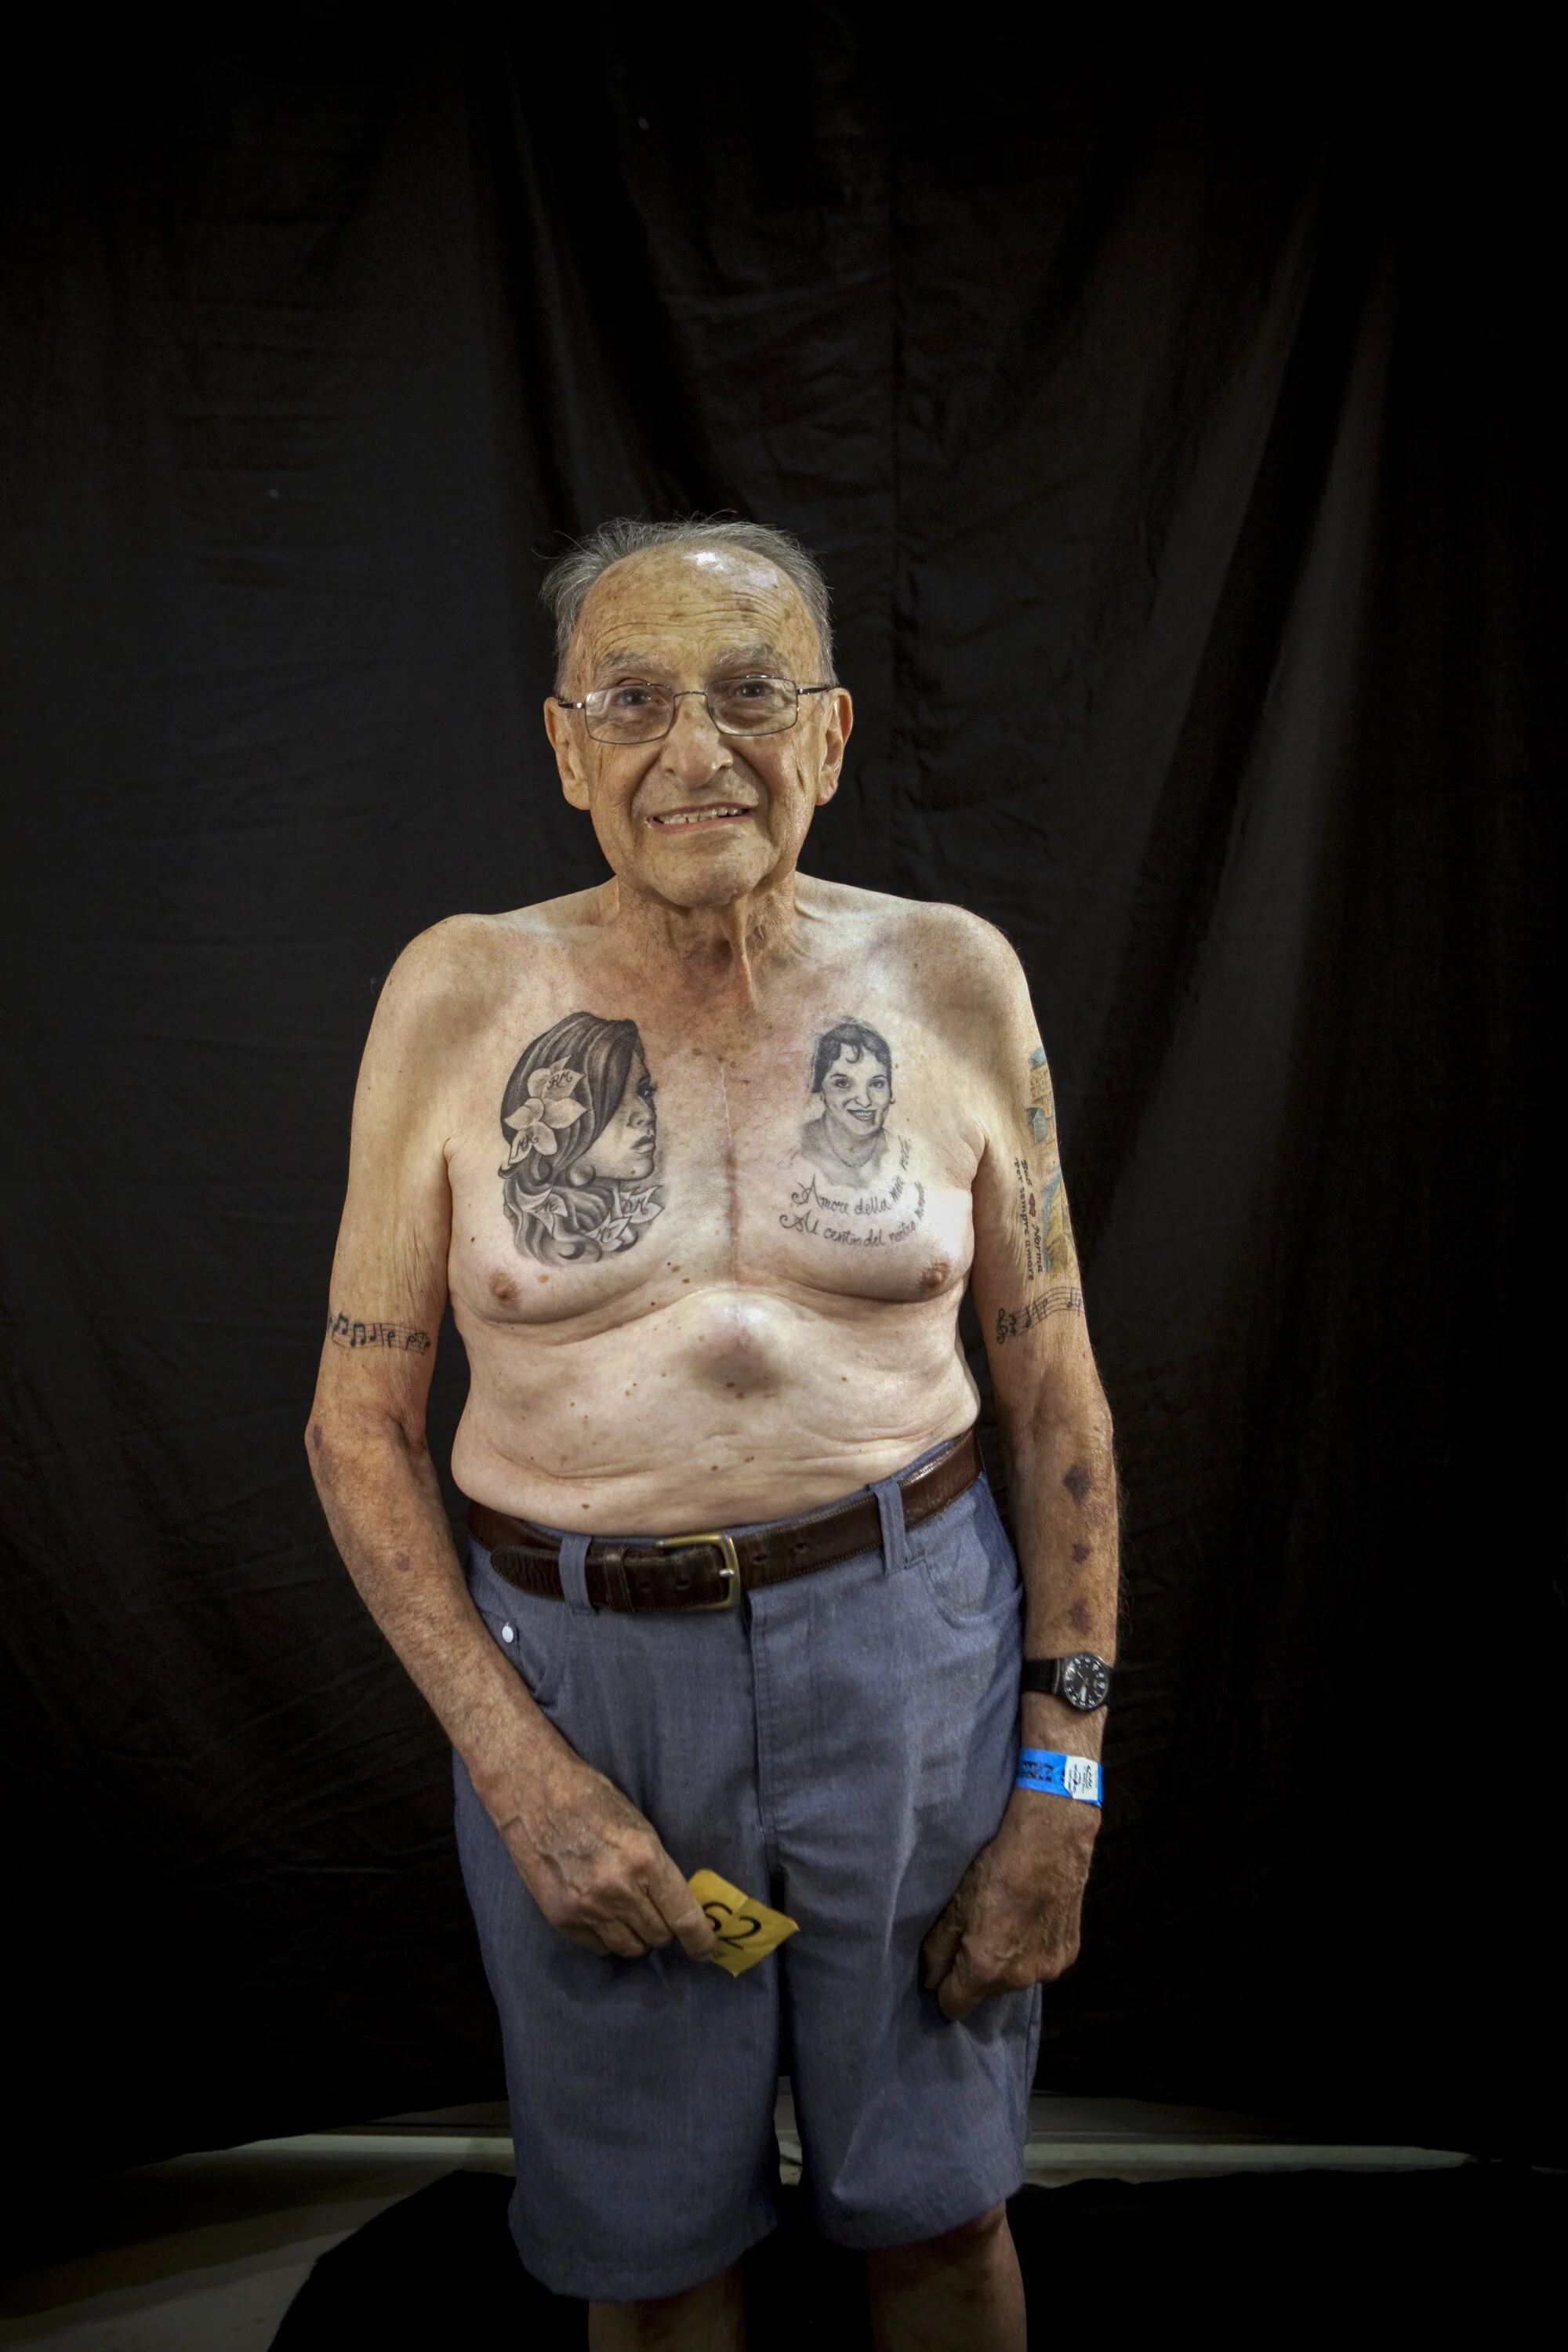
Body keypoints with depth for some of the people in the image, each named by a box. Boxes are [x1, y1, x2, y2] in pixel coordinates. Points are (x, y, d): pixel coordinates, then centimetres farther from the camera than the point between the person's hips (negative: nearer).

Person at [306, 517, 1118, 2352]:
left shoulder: (948, 981, -4)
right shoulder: (463, 998, -7)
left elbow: (1055, 1393, 1)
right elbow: (360, 1424, -3)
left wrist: (1063, 1773, -2)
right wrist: (517, 1769, -11)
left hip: (910, 1640, 1)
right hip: (573, 1664, 0)